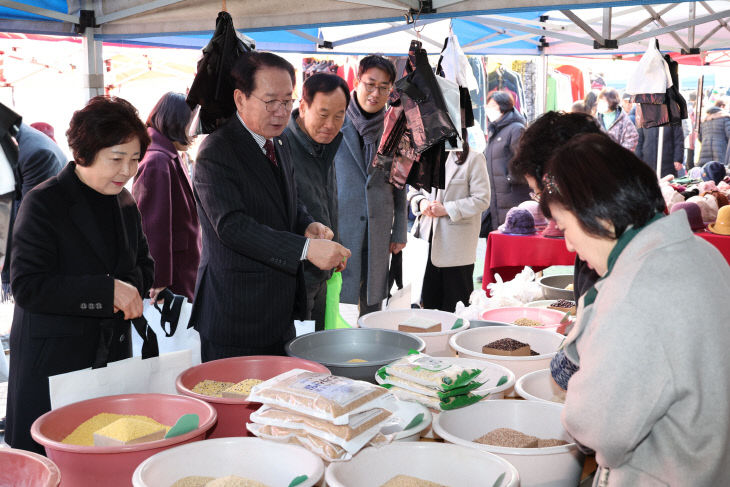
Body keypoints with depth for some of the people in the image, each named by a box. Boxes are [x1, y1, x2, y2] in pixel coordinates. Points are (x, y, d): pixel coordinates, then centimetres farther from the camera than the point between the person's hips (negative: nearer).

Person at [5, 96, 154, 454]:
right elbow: (26, 286, -17)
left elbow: (144, 266, 21)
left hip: (113, 354, 6)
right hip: (53, 359, -5)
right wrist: (107, 290, -22)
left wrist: (130, 287, -3)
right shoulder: (43, 202, -10)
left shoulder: (125, 203, 9)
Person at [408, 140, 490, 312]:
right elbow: (414, 189, 20)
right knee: (429, 301, 11)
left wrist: (446, 209, -15)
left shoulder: (474, 159, -6)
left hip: (456, 244, -5)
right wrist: (421, 202, -3)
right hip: (428, 236, 5)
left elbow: (481, 200, -10)